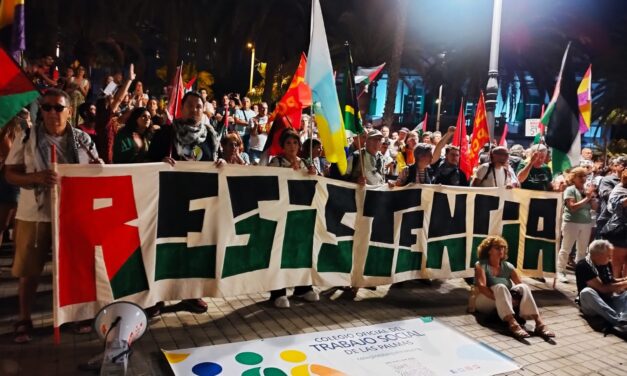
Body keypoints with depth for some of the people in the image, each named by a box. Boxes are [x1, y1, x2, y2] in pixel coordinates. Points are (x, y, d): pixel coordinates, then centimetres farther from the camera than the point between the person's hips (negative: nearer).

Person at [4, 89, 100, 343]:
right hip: (34, 215, -1)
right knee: (29, 270, 8)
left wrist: (99, 167, -15)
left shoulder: (82, 139, 2)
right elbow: (10, 174, -3)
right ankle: (24, 320, 25)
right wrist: (36, 177, -21)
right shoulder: (27, 139, -3)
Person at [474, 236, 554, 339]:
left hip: (507, 301, 4)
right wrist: (498, 298, -32)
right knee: (500, 287, -34)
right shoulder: (481, 265, -1)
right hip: (487, 301, -4)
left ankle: (539, 323, -42)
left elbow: (521, 285, 1)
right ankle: (513, 324, -56)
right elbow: (482, 286, -17)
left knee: (523, 287, -23)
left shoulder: (508, 266, 13)